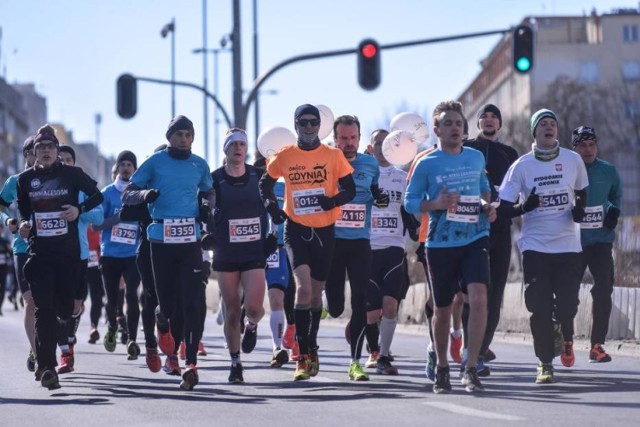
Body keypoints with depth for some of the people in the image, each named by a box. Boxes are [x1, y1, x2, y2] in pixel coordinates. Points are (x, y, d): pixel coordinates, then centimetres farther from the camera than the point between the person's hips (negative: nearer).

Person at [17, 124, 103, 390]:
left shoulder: (72, 174, 2)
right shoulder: (25, 179, 7)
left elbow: (97, 196, 11)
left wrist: (80, 209, -7)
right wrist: (24, 225, 0)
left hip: (69, 250, 0)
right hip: (39, 251, 0)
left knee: (65, 306, 2)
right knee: (44, 308, -10)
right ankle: (47, 366, -12)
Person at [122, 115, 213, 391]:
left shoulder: (200, 165, 11)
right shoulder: (155, 162, 3)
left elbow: (208, 193, 28)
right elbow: (127, 195, 4)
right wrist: (145, 194, -18)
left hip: (190, 241, 2)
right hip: (161, 241, -1)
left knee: (193, 301, -11)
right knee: (168, 302, 2)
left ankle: (190, 364, -13)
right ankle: (163, 324, 41)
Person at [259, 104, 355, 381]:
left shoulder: (333, 155, 1)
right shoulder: (284, 156, 2)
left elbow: (350, 189, 2)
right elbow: (265, 184, 17)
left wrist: (333, 200, -18)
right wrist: (272, 207, -1)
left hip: (324, 230, 2)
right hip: (296, 229, -1)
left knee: (316, 292, 13)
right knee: (303, 287, -19)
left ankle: (312, 347, 33)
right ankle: (303, 356, -15)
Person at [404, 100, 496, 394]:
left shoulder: (476, 157, 9)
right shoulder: (426, 164, -2)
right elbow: (410, 202, 0)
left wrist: (488, 205, 6)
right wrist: (436, 204, -17)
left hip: (475, 240, 1)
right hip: (440, 245, -1)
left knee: (478, 298, -19)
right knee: (442, 309, 8)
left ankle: (471, 370, -14)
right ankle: (441, 369, 28)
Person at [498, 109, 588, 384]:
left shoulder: (573, 160, 3)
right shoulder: (521, 165, -2)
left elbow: (581, 193, 19)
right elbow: (503, 208, -3)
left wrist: (579, 209, -3)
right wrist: (525, 207, -23)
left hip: (568, 245, 1)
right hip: (535, 245, -1)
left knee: (567, 304, -5)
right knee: (540, 307, -4)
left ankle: (566, 338, 29)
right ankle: (545, 363, 8)